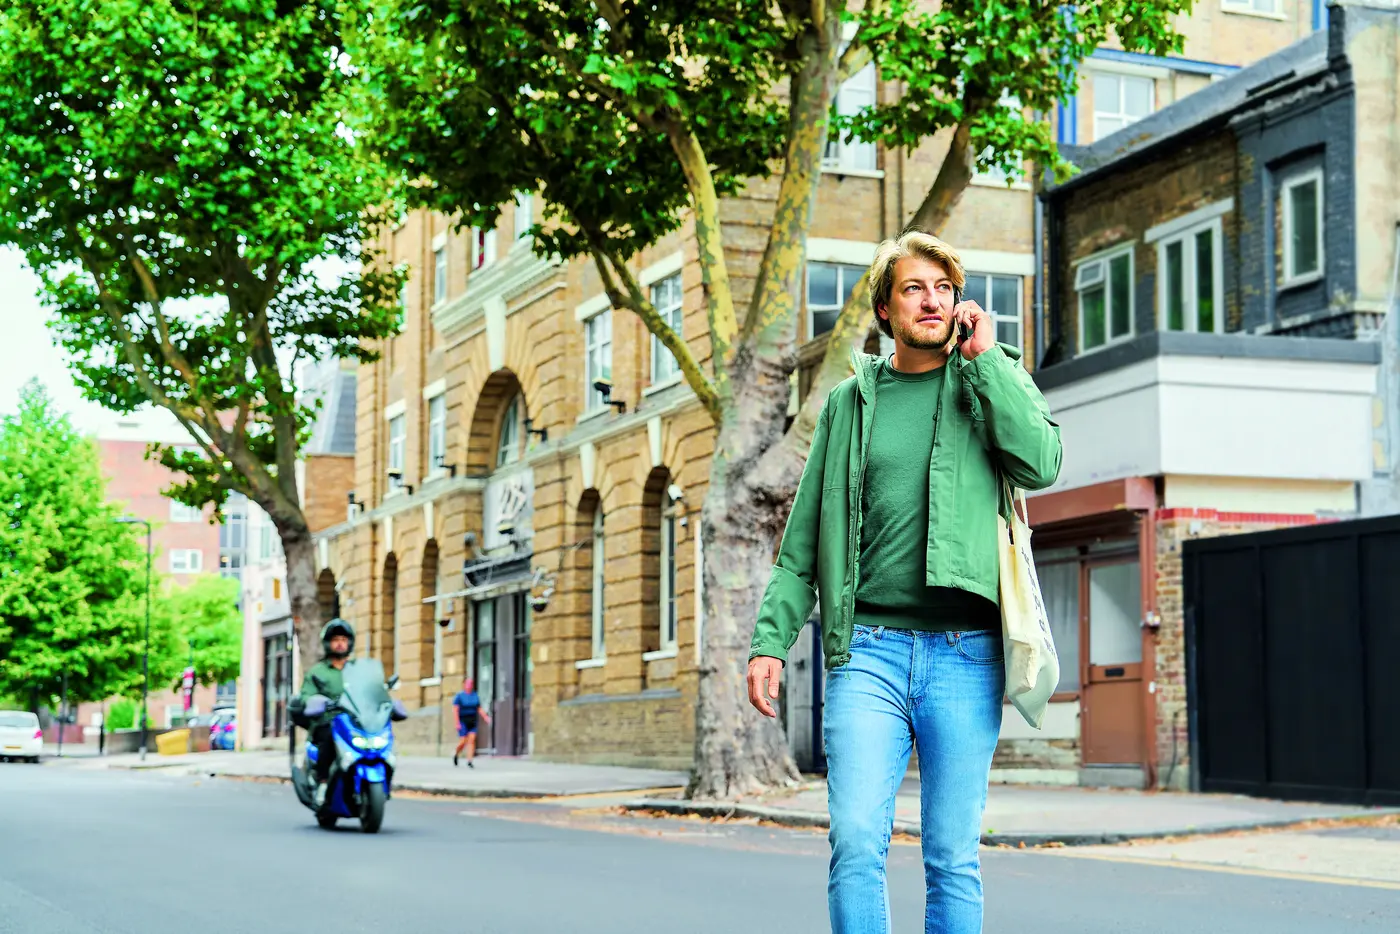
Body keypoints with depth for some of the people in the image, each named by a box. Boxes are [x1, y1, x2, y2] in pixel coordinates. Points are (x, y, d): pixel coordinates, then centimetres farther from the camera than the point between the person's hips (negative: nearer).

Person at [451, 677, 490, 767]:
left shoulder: (475, 696, 10)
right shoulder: (459, 696, -5)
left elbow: (479, 709, 13)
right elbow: (455, 710, -10)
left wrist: (486, 717, -1)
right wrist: (457, 723, -18)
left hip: (472, 722, 4)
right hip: (463, 722, -4)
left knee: (472, 740, -8)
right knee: (463, 741, -6)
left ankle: (470, 761, -8)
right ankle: (456, 754, 23)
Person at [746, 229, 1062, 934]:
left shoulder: (992, 381, 11)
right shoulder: (849, 401, 15)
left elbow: (1041, 464, -10)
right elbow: (804, 536, 15)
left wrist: (984, 355, -4)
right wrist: (771, 638, 4)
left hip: (966, 652, -1)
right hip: (868, 645, 1)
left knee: (953, 857, 2)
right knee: (856, 843, -11)